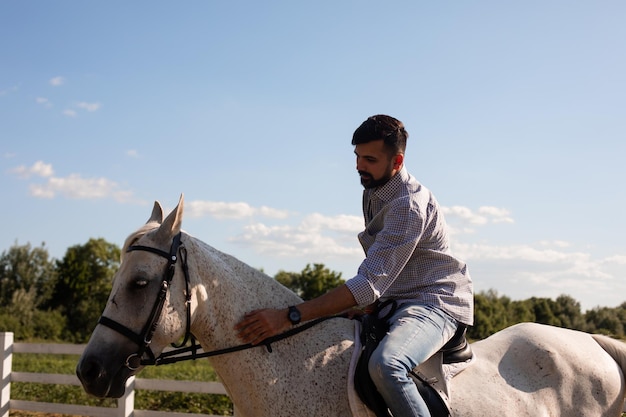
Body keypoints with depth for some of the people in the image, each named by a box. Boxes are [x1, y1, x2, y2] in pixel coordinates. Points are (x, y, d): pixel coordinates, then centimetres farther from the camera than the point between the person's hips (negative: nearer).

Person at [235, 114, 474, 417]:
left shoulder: (410, 204, -22)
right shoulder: (373, 192, 8)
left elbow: (369, 284, -30)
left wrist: (290, 316, -34)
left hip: (434, 304, -10)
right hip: (392, 301, 10)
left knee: (385, 365, -38)